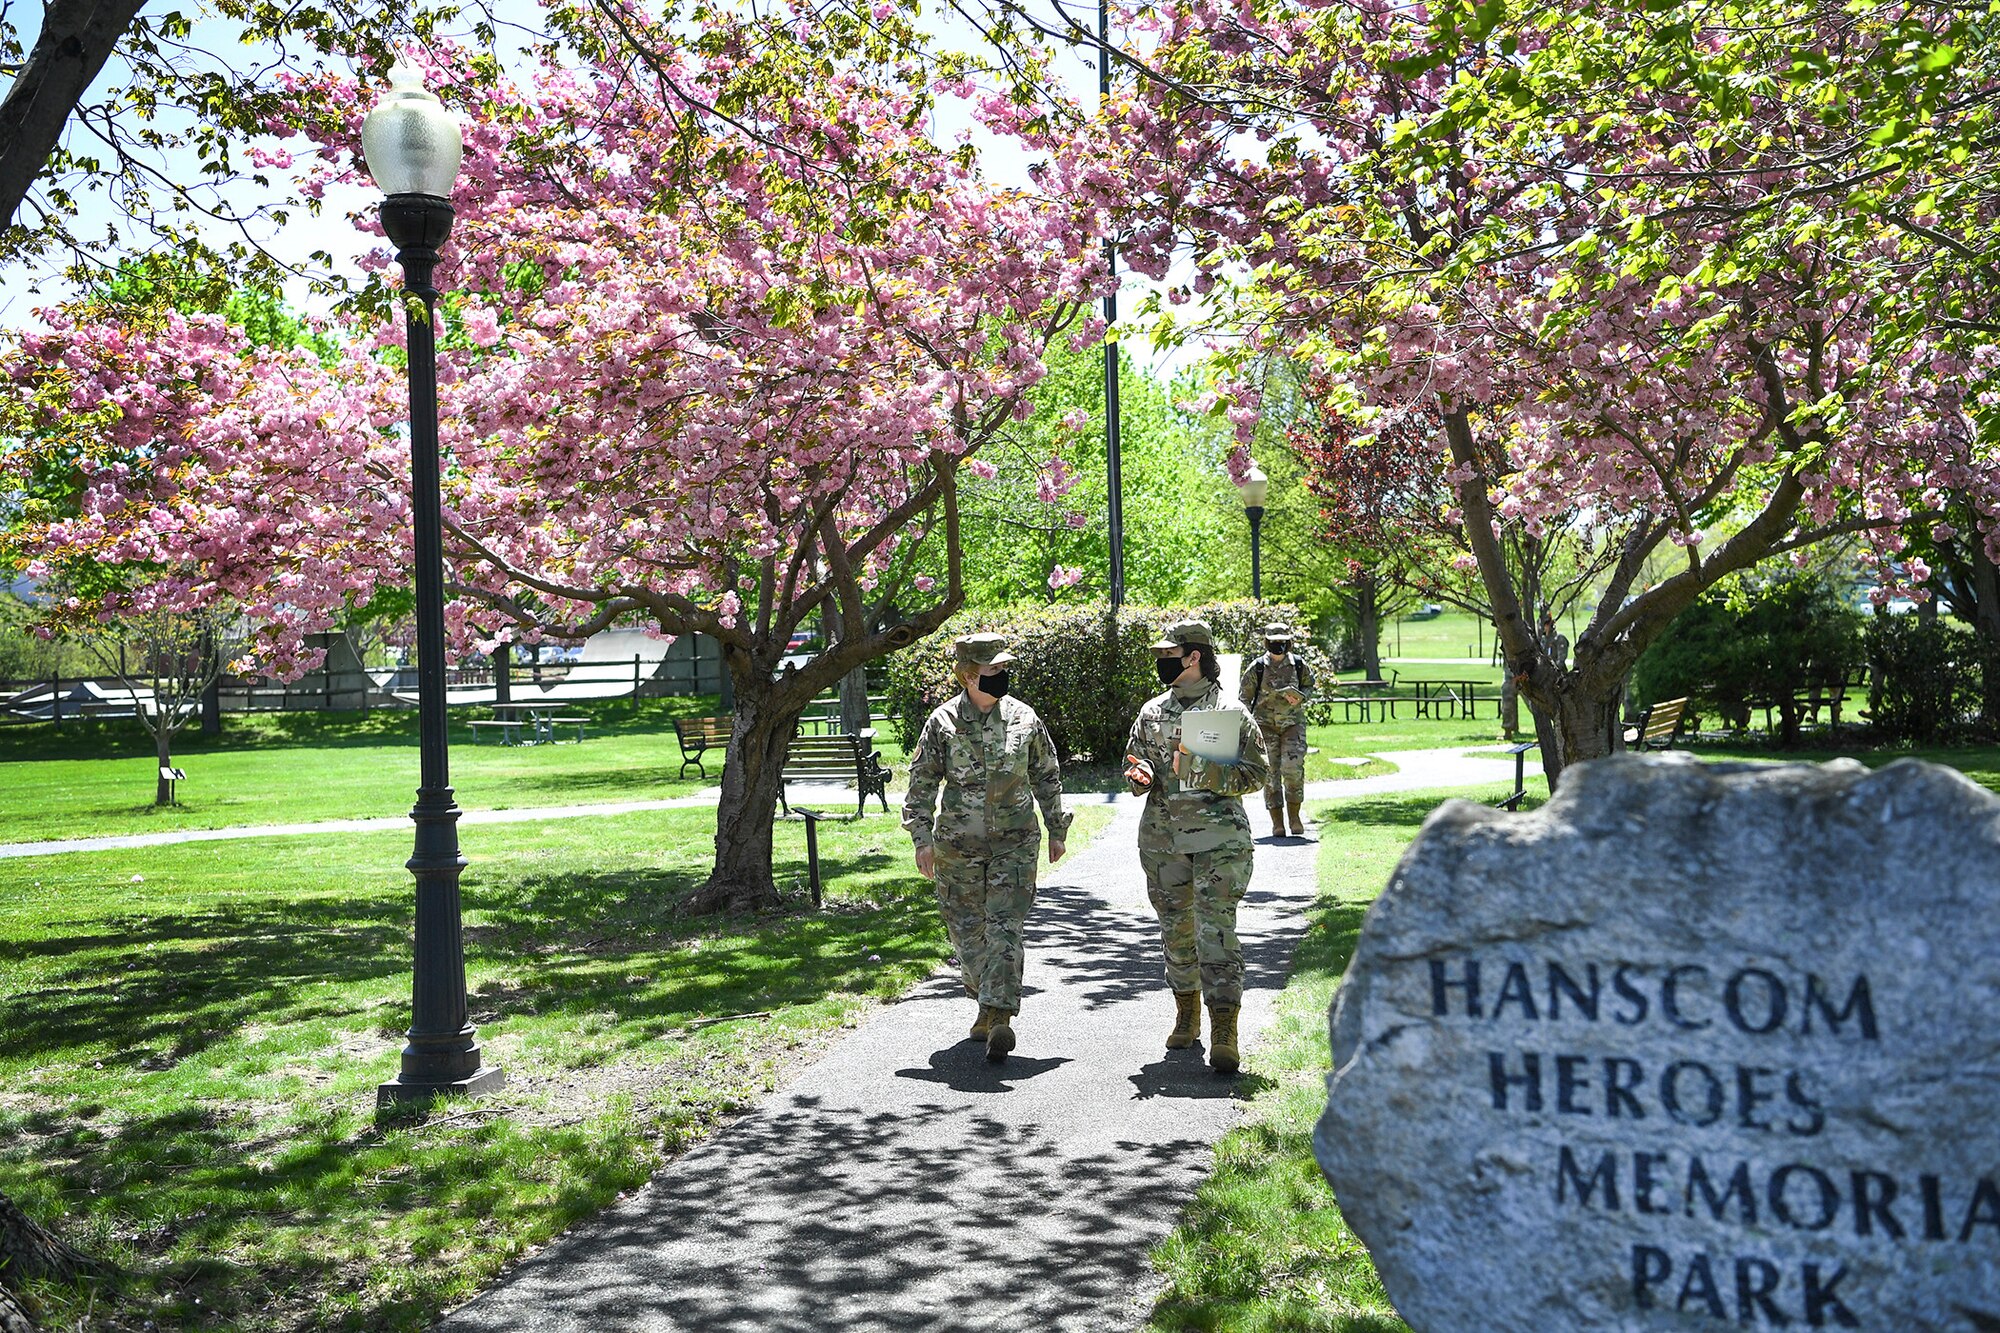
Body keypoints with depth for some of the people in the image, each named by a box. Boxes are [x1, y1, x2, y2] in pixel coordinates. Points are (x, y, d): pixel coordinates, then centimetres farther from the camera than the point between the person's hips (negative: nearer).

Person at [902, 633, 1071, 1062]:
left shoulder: (1023, 718, 2)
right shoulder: (943, 721, -2)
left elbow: (1047, 777, 13)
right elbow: (922, 782, 1)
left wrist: (1057, 830, 14)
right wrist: (922, 838, -5)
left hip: (1015, 841, 0)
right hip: (957, 845, 1)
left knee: (1004, 928, -10)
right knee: (967, 931, 9)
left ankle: (1000, 1017, -14)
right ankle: (988, 1003, 29)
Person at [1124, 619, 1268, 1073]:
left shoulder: (1231, 712, -3)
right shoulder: (1152, 712, 11)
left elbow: (1255, 773, -6)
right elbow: (1132, 765, 19)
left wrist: (1202, 771, -19)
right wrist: (1142, 775, -5)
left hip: (1218, 836, -5)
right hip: (1162, 836, 5)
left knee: (1217, 931, -11)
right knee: (1176, 929, 13)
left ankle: (1224, 1031, -10)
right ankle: (1187, 1014, 30)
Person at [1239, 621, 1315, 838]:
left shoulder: (1299, 664, 3)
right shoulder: (1257, 668, -2)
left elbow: (1309, 685, 17)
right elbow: (1244, 697, 4)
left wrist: (1300, 697, -5)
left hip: (1293, 722, 1)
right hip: (1265, 724, 0)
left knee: (1293, 768, -13)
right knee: (1270, 772, -2)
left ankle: (1295, 815, 4)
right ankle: (1277, 822, 5)